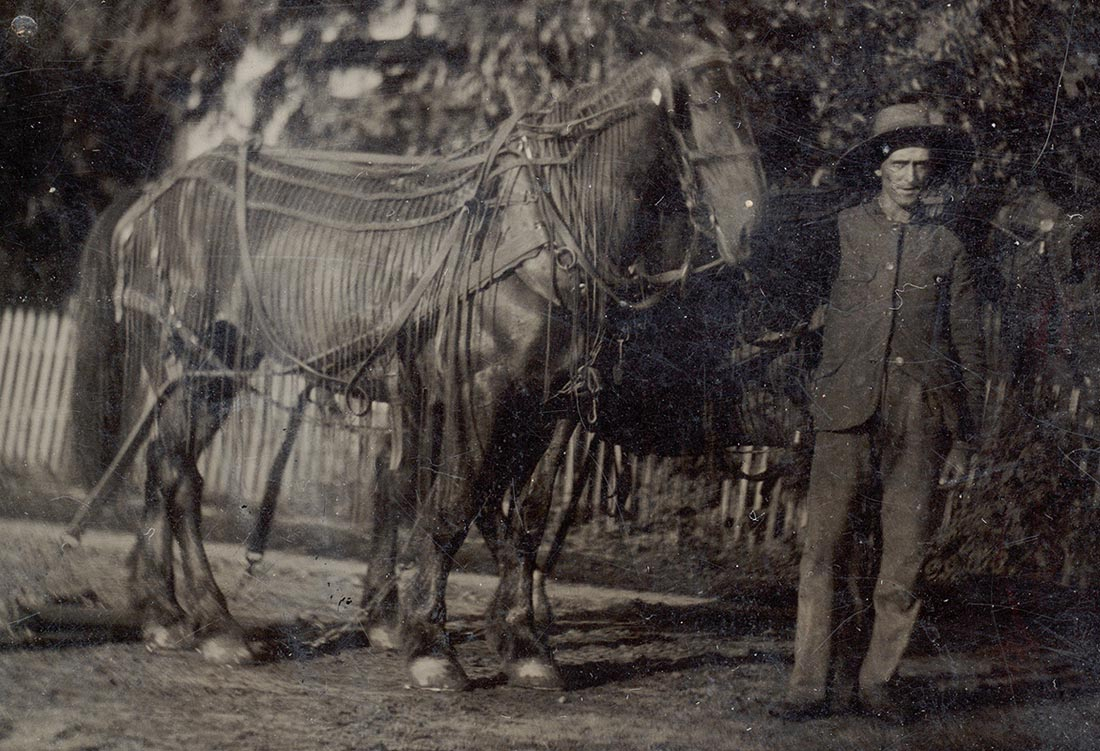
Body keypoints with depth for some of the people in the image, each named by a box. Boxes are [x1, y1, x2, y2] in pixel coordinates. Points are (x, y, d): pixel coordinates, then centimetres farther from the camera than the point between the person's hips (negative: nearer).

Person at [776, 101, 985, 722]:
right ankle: (816, 682, -1)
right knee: (827, 547, -6)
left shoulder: (946, 246, 14)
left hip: (921, 412, 1)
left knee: (906, 552, -2)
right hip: (849, 410, -1)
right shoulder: (842, 230, 11)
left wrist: (965, 436, 10)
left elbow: (970, 345, 15)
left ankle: (878, 679, 10)